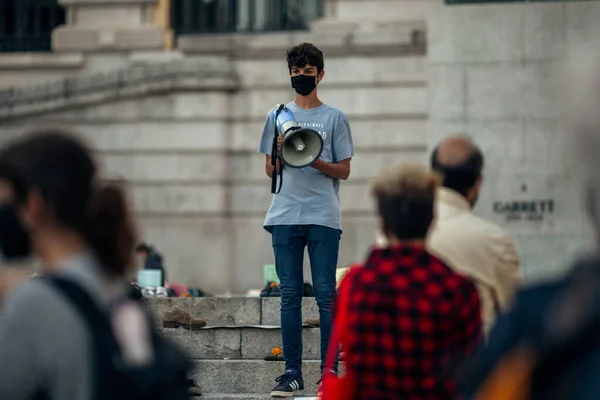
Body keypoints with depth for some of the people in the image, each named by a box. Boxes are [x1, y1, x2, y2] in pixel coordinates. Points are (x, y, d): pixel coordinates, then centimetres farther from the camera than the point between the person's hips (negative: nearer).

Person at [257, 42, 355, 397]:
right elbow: (269, 169, 14)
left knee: (326, 294, -5)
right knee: (290, 295, 2)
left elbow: (344, 170, 5)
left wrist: (314, 160, -13)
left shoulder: (334, 118, 7)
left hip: (323, 217, -2)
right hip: (285, 216, 2)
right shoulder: (278, 116, 14)